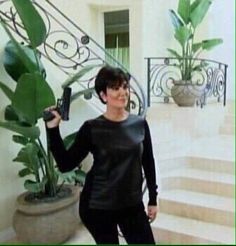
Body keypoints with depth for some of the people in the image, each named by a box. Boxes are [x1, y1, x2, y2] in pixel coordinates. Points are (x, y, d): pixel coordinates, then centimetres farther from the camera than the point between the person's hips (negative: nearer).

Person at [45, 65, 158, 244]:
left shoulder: (140, 124, -3)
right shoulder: (92, 128, -10)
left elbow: (148, 163, 5)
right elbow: (65, 165, -10)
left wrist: (153, 199, 8)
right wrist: (53, 129, -19)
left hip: (133, 205, 3)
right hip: (98, 207, -2)